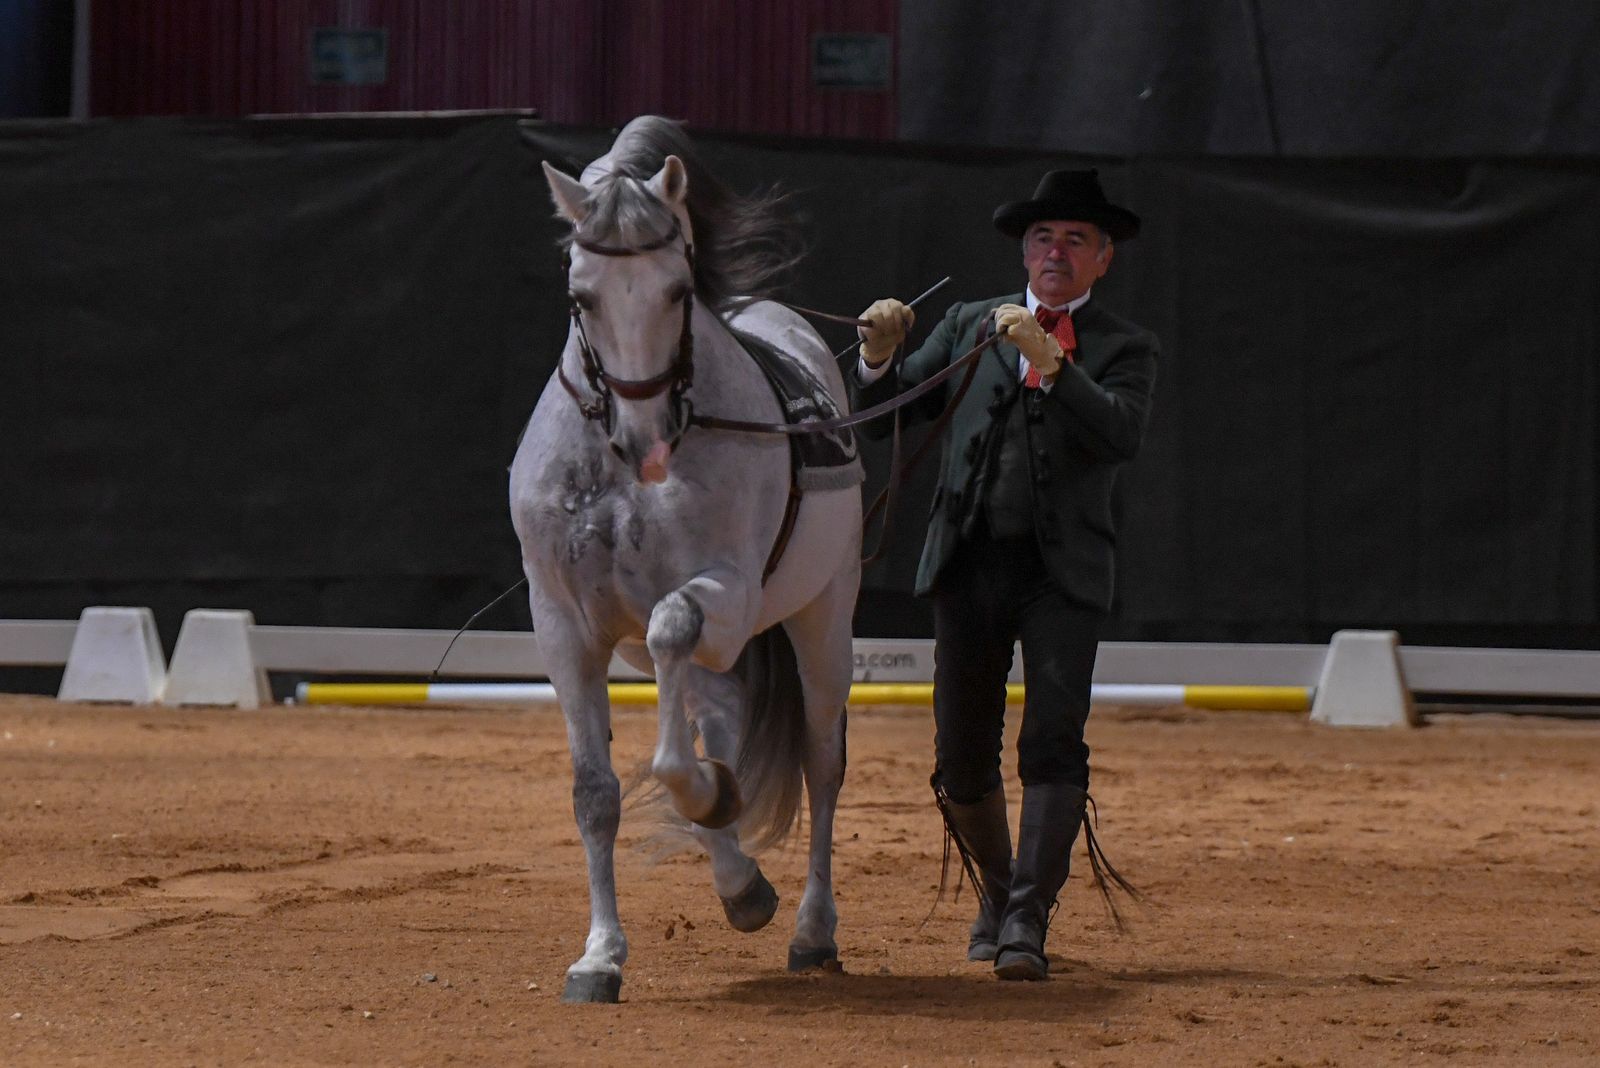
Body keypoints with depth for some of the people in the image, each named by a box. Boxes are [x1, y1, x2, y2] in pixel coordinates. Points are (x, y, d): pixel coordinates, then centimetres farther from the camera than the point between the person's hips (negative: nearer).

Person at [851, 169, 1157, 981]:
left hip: (1063, 572, -3)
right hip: (968, 564, 3)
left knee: (1053, 745, -16)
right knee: (962, 761, 6)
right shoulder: (970, 327, 15)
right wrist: (878, 356, -9)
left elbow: (1121, 434, -13)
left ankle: (1028, 922, -18)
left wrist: (1048, 360, -24)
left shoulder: (1123, 349, 7)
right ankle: (996, 891, 29)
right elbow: (883, 408, 12)